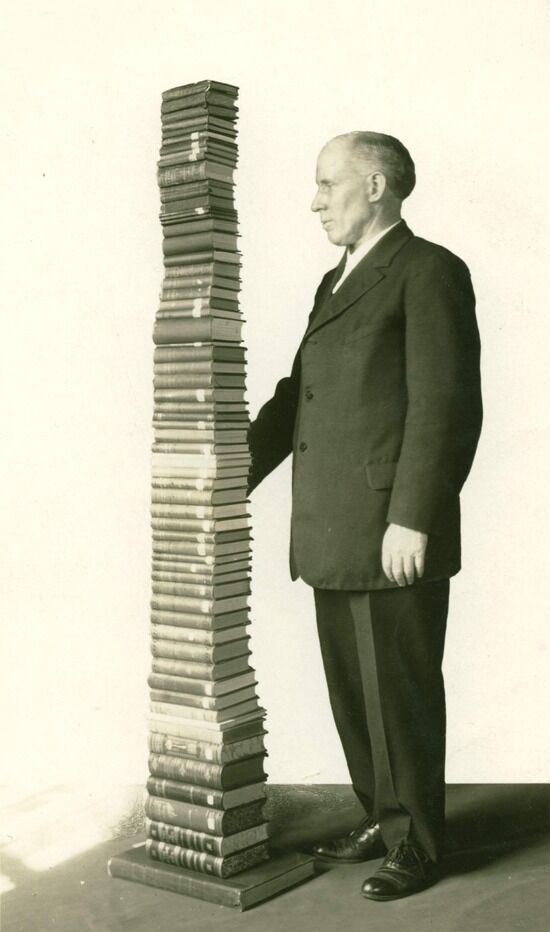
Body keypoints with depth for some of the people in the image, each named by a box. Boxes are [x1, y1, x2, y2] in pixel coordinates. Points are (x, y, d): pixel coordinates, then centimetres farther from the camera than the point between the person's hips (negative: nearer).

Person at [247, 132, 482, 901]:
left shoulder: (429, 270, -7)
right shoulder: (337, 282, 19)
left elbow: (447, 404, -15)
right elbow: (299, 393, 20)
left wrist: (413, 519, -19)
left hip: (394, 531, -8)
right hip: (335, 535, 8)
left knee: (400, 691, 2)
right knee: (353, 688, 14)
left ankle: (418, 846, 16)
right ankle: (383, 819, 29)